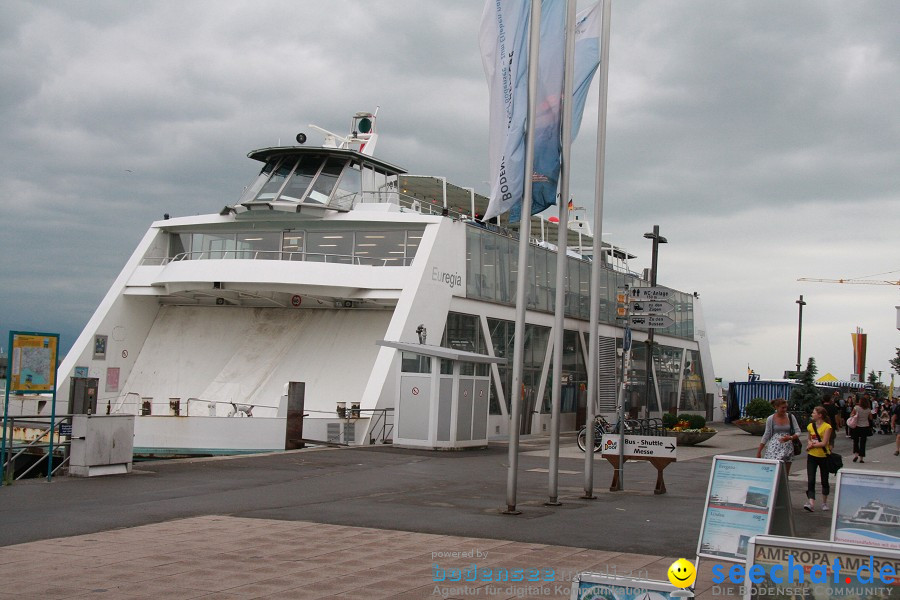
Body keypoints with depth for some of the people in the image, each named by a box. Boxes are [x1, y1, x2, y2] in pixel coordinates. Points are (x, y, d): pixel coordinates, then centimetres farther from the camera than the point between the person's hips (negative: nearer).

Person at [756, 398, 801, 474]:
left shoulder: (790, 417, 2)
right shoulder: (770, 419, -1)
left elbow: (798, 432, 3)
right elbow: (766, 435, 6)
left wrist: (790, 438, -19)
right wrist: (759, 452, 5)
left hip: (788, 448, 2)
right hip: (774, 448, -2)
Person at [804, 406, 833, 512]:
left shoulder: (827, 427, -11)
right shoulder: (810, 426, 6)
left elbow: (824, 443, -17)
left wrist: (812, 445, -12)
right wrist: (809, 443, -2)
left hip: (823, 456, -4)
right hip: (812, 456, 4)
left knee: (824, 480, 11)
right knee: (810, 480, -9)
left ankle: (824, 502, 27)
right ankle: (811, 503, -15)